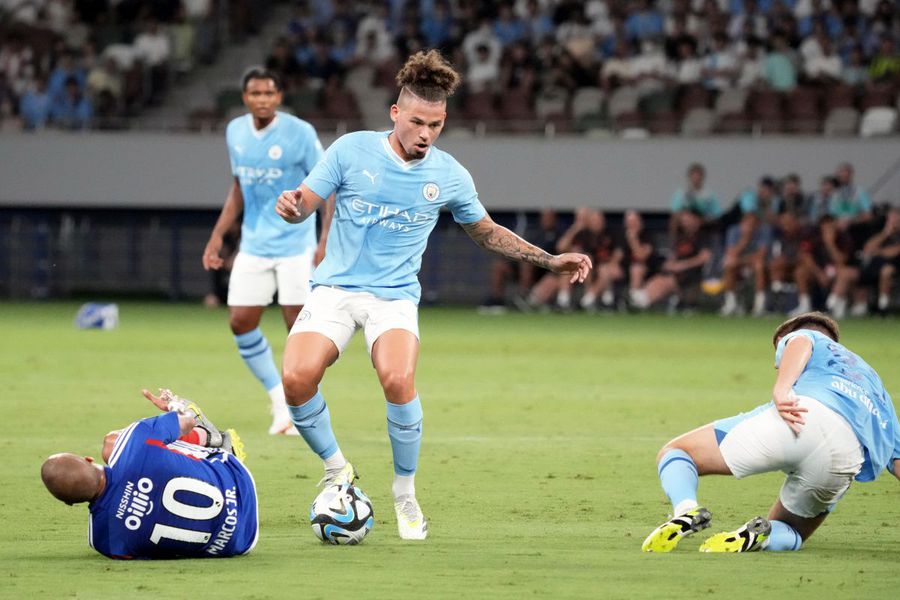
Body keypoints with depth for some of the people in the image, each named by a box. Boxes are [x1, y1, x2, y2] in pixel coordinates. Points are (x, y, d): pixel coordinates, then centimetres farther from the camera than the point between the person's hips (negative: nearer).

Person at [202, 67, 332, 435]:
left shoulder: (299, 133, -12)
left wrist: (326, 242, -17)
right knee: (240, 322, -1)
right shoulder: (235, 132, 4)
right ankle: (278, 399, 15)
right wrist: (218, 234, 10)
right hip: (253, 246, 5)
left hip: (295, 245, -5)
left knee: (298, 326, -5)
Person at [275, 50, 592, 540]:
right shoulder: (352, 150, -4)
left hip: (395, 296, 0)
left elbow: (487, 233, 18)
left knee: (398, 380, -29)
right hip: (334, 287, 0)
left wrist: (550, 261, 11)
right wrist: (290, 205, -25)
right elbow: (304, 203, 1)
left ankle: (405, 494, -6)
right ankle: (336, 471, 5)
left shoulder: (449, 176, 2)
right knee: (297, 379, -24)